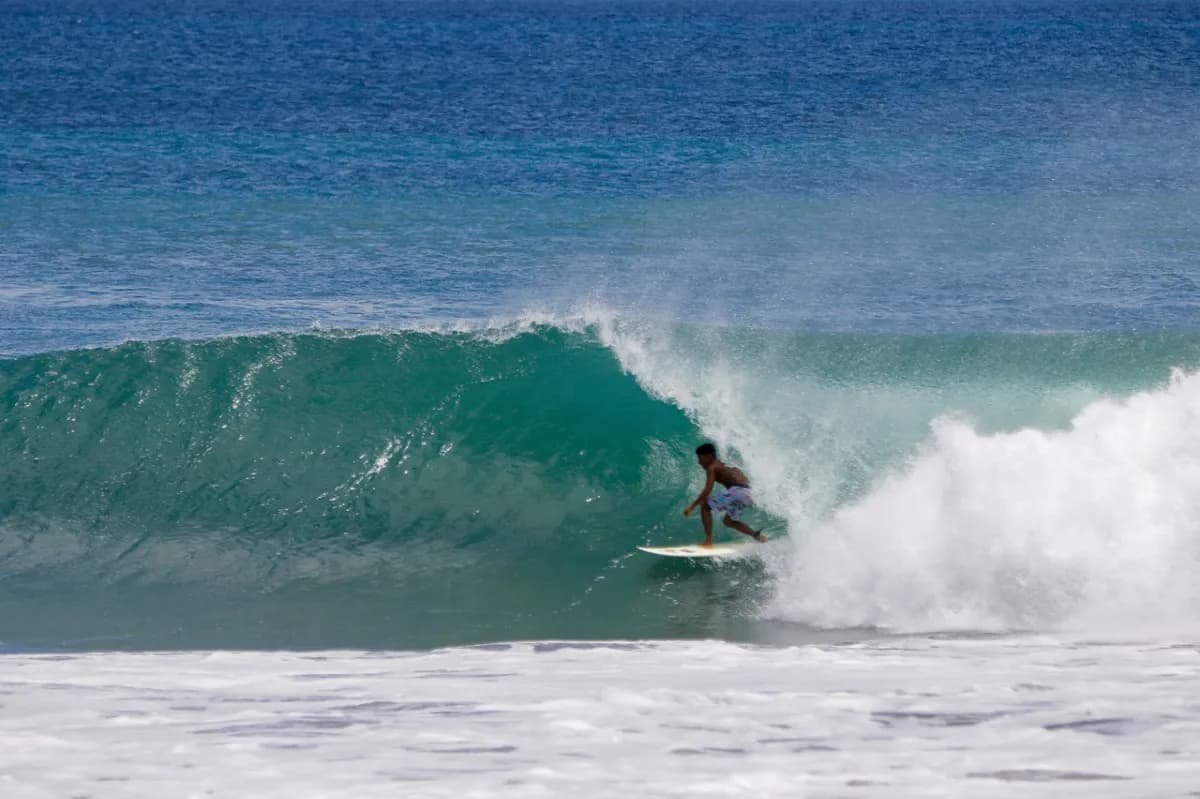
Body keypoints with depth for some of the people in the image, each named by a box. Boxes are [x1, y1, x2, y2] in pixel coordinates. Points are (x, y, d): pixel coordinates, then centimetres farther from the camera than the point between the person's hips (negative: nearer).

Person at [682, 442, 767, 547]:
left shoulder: (712, 468, -1)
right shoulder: (723, 466, 25)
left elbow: (707, 490, -11)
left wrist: (692, 507, -11)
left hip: (737, 491, -9)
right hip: (748, 494, 9)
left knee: (704, 506, 2)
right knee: (728, 521, 27)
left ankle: (708, 541, -2)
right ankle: (756, 535, 12)